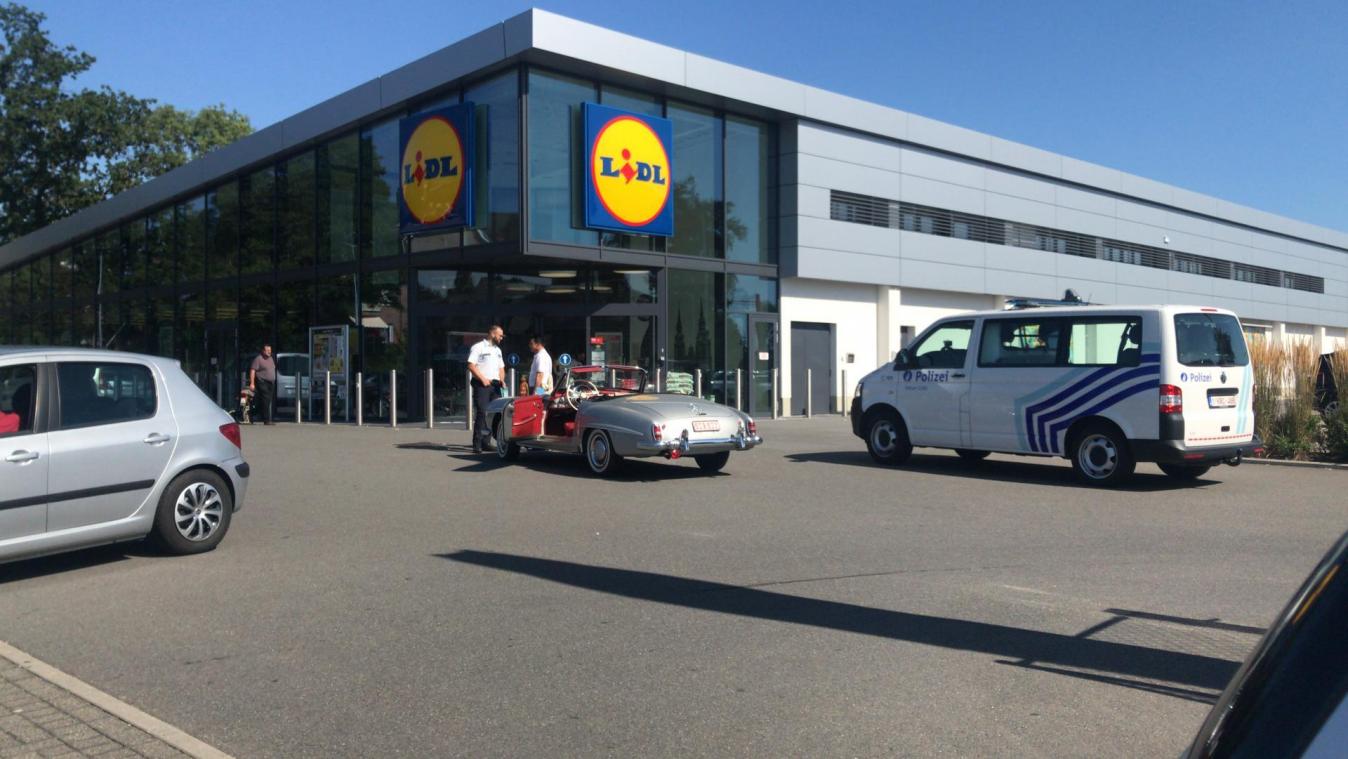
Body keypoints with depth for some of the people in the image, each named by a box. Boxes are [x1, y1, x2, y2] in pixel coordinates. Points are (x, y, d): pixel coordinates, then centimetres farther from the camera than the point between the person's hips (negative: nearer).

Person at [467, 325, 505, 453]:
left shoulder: (498, 350, 22)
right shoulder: (478, 347, -2)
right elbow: (471, 365, -10)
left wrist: (502, 380, 9)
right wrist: (483, 379, -16)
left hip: (495, 385, 7)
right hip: (482, 384, -7)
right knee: (481, 414, -12)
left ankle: (486, 442, 8)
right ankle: (477, 445, -12)